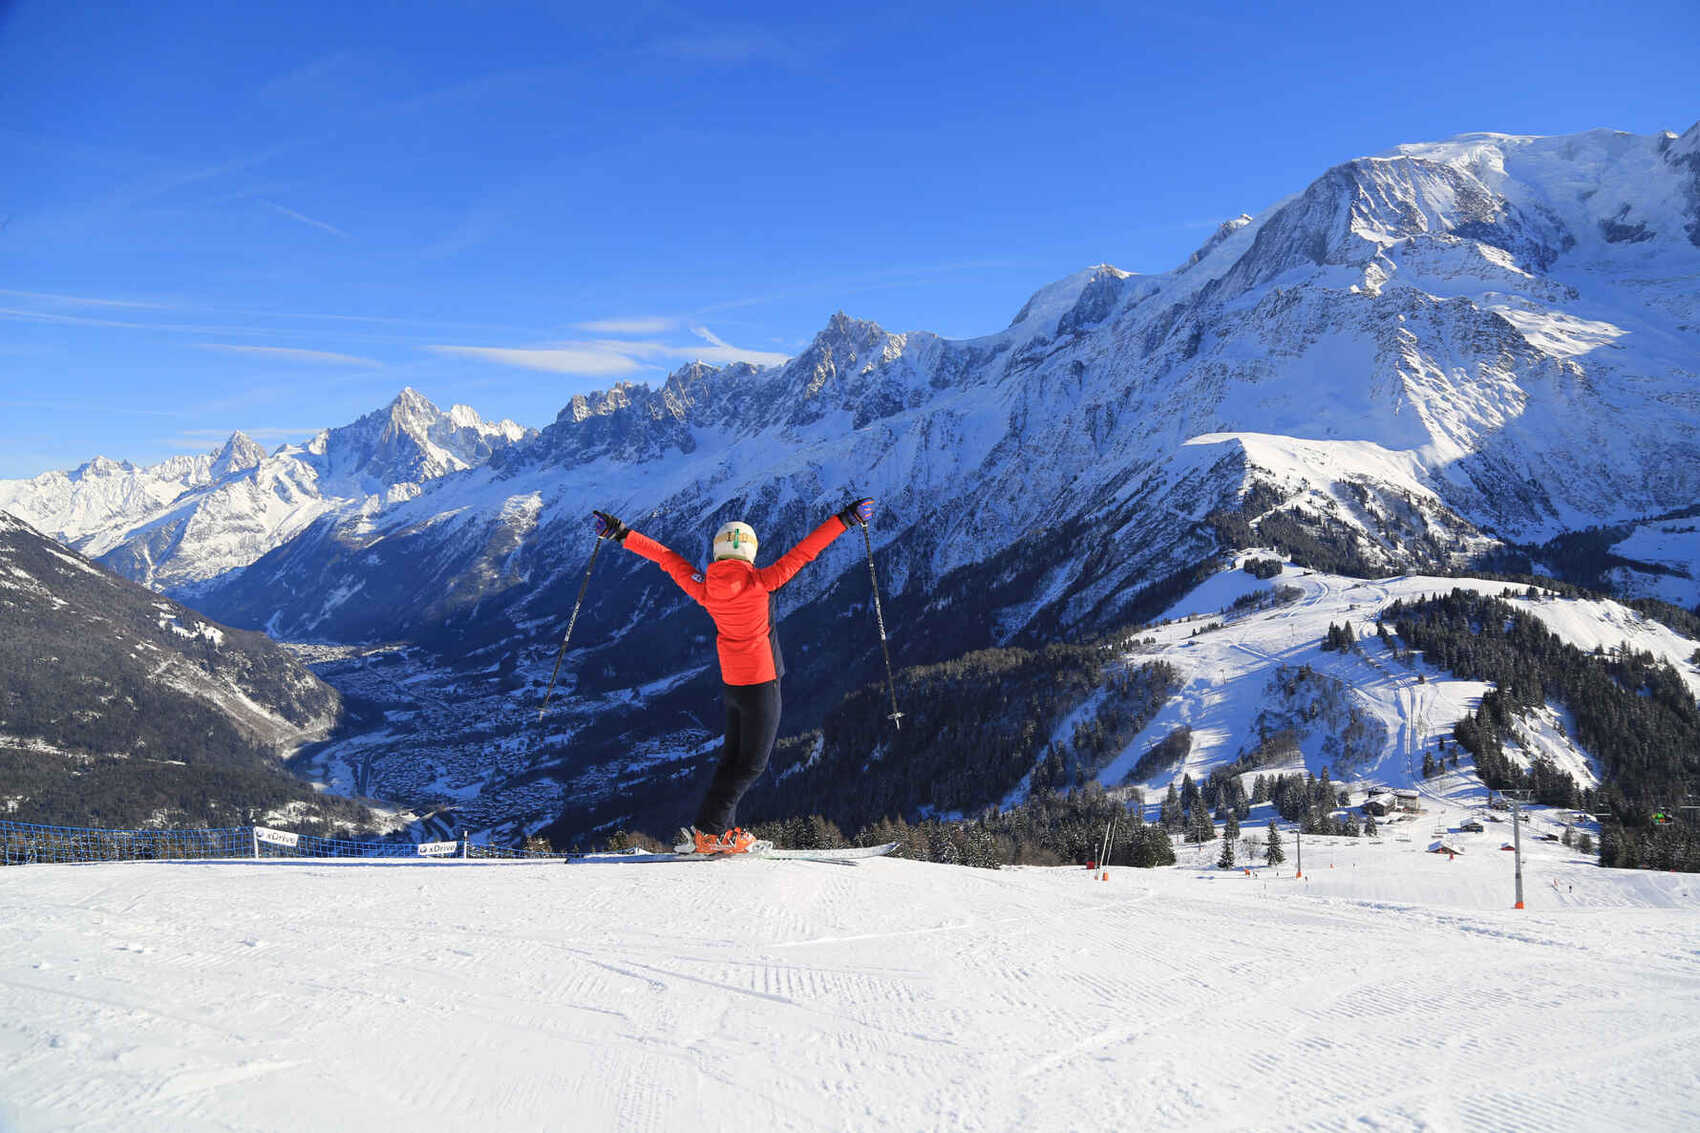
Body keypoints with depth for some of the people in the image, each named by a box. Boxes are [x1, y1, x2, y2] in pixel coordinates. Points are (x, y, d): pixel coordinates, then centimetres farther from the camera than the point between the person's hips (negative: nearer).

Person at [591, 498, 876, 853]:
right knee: (752, 762, -1)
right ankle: (707, 832, -7)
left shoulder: (706, 588, -3)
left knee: (734, 757, 16)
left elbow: (666, 557, 6)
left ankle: (721, 831, 15)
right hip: (761, 681, -6)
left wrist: (621, 534, 15)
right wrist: (846, 519, -9)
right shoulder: (759, 581, -16)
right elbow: (804, 551, -14)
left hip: (730, 683, 6)